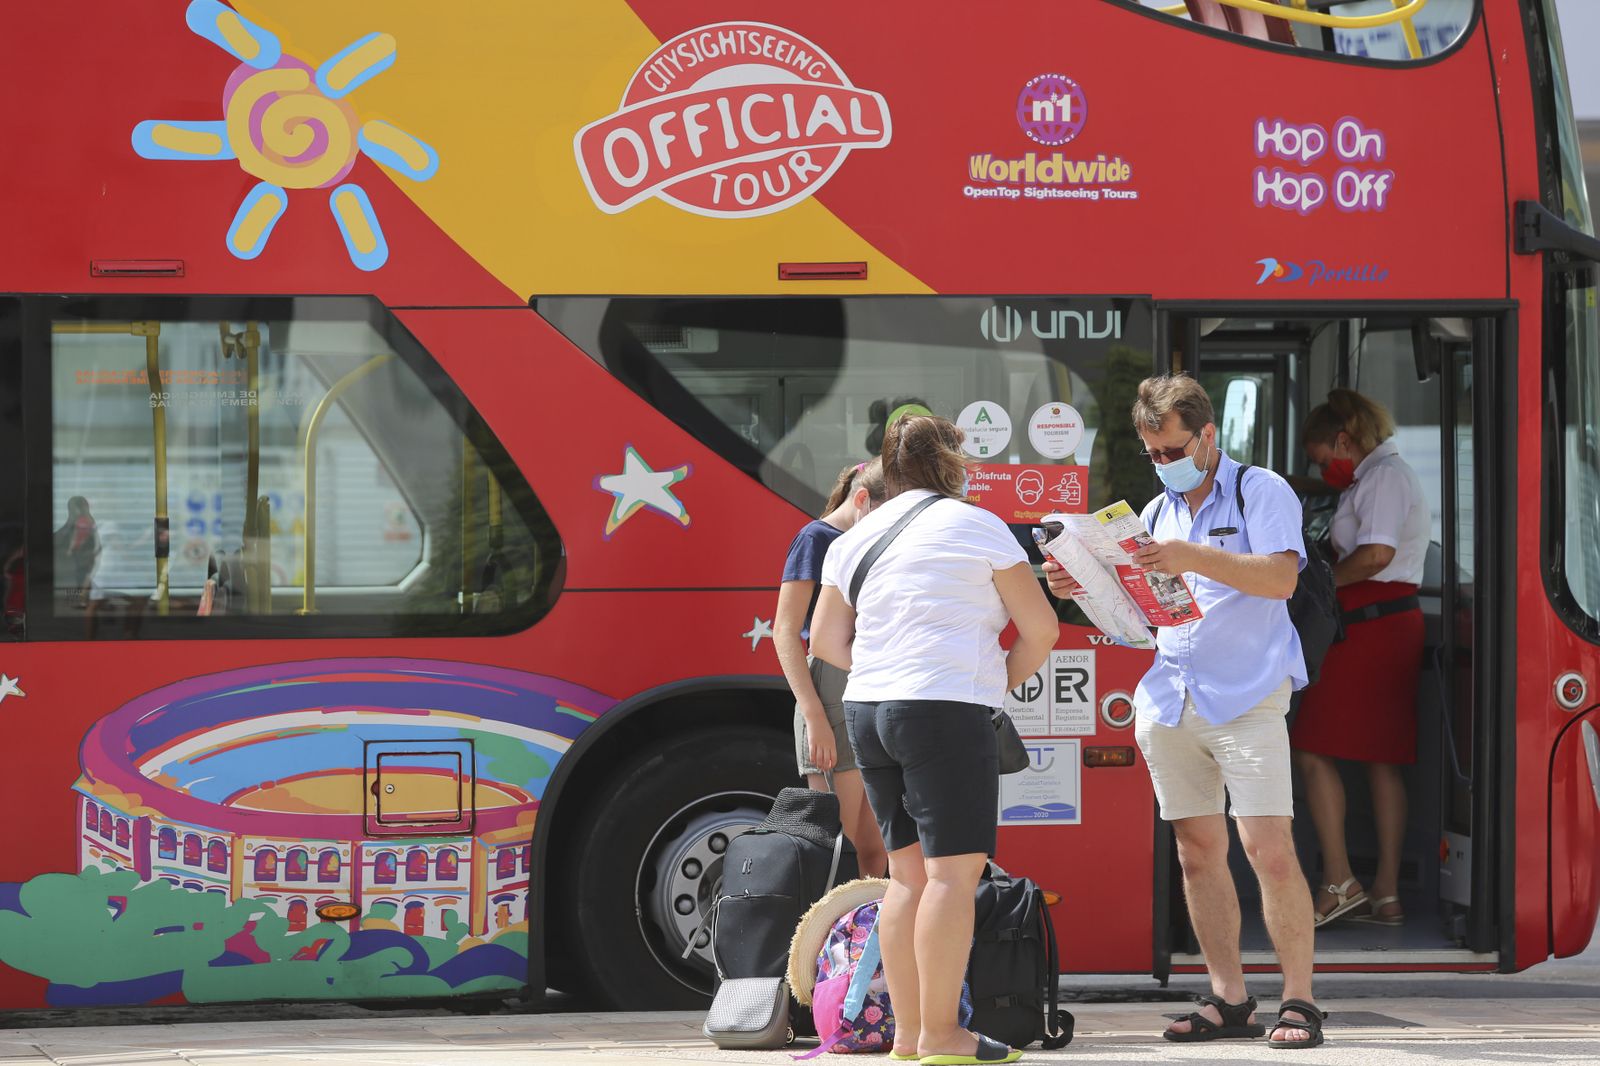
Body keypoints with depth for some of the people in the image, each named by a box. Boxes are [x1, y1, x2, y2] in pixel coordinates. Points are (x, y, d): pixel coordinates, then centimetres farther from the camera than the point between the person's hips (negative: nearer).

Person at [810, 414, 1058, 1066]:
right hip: (948, 711, -7)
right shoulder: (975, 526, -2)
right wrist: (1004, 681, 14)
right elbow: (1041, 628, -1)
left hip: (869, 711, 7)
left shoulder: (854, 540, 14)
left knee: (908, 871, 12)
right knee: (953, 870, -8)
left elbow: (826, 641, 18)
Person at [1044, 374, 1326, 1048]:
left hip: (1247, 698, -6)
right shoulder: (1157, 512, 20)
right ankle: (1228, 1001, 10)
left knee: (1269, 850, -12)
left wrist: (1196, 558, -23)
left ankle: (1298, 1003, -7)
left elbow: (1281, 577, -15)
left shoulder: (1261, 493, 0)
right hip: (1170, 701, 6)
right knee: (1198, 851, 5)